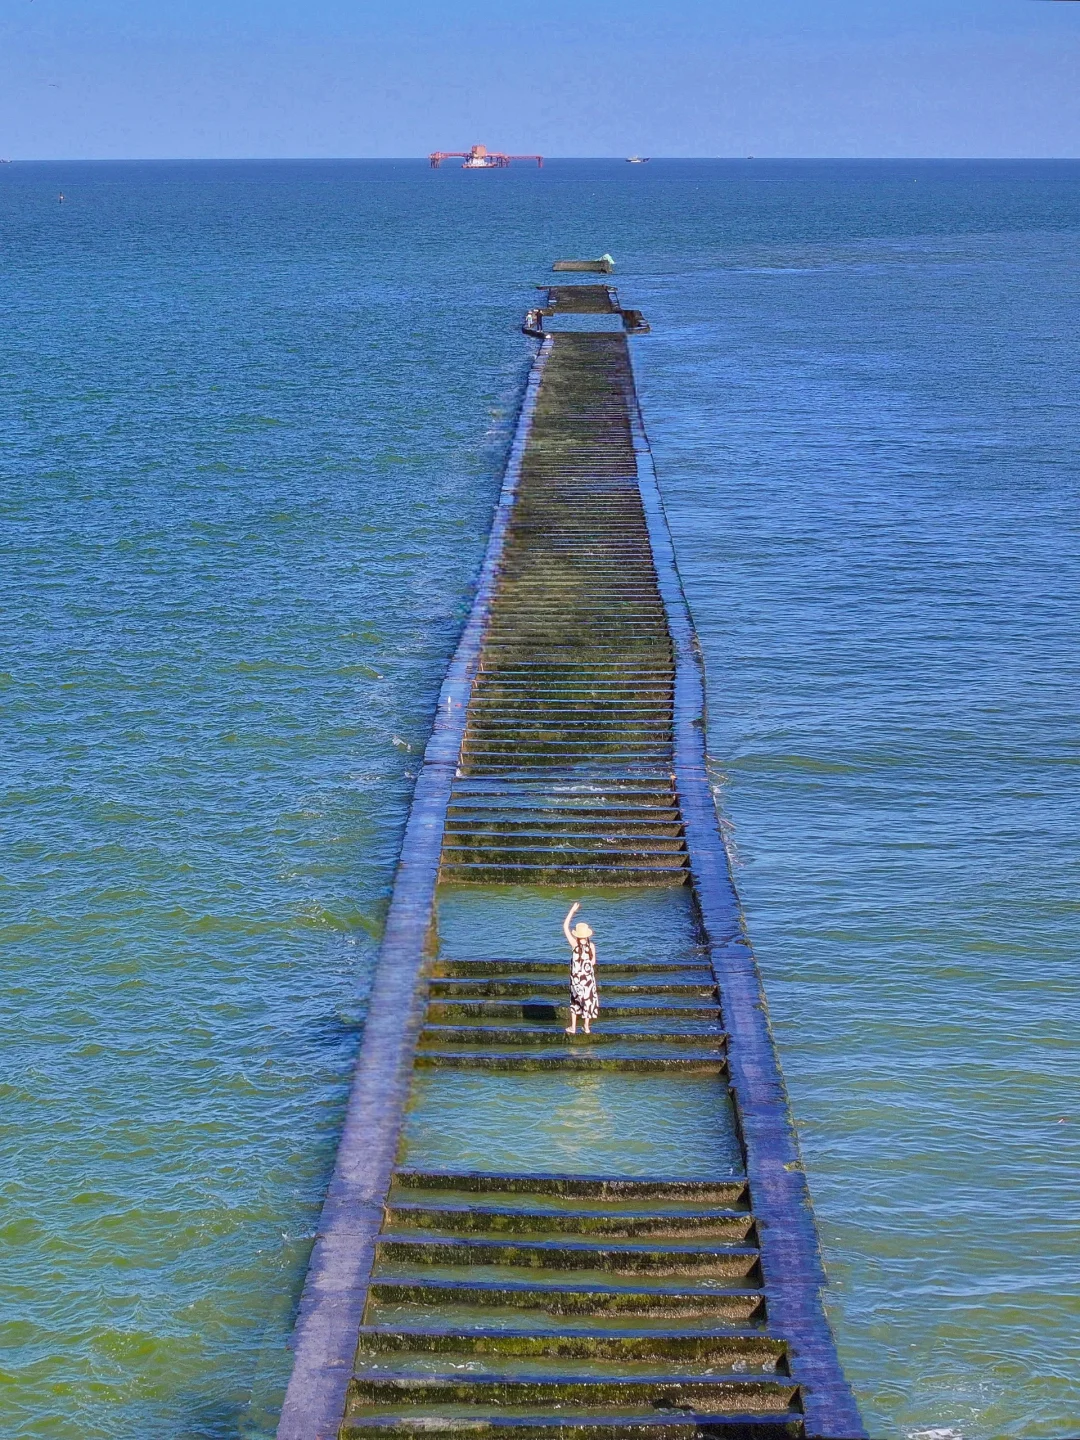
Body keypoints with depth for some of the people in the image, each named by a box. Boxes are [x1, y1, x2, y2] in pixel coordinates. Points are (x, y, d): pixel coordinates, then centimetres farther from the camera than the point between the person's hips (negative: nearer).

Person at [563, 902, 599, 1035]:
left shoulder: (574, 944, -15)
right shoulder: (591, 946, -12)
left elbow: (565, 926, -12)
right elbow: (593, 962, -3)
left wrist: (572, 911, -10)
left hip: (576, 977, -1)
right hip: (589, 976, 1)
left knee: (575, 1000, 16)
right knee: (588, 999, 15)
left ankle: (573, 1027, 18)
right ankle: (586, 1027, 23)